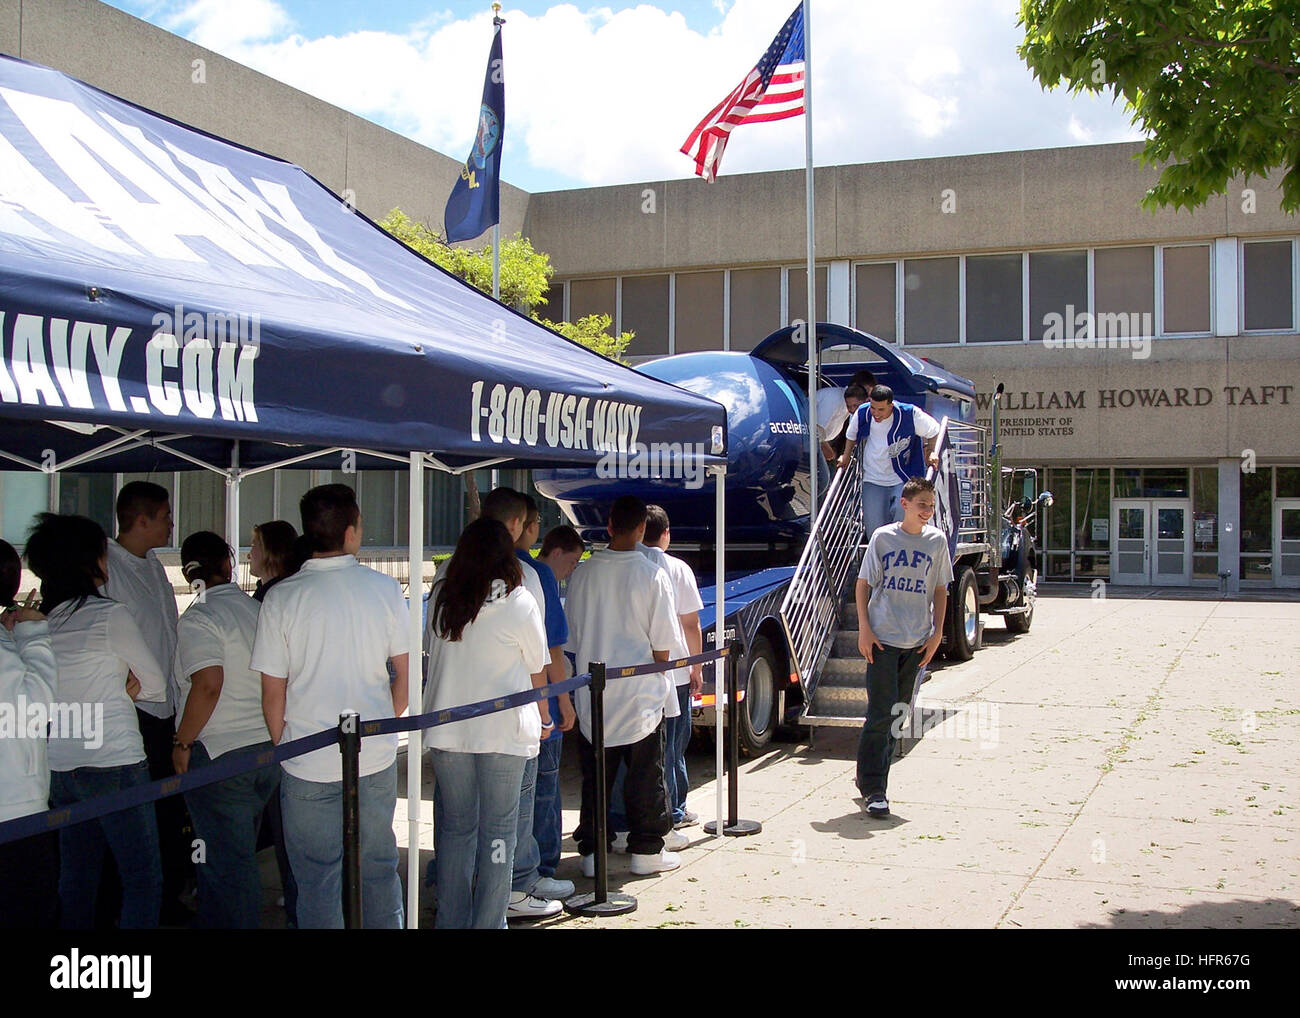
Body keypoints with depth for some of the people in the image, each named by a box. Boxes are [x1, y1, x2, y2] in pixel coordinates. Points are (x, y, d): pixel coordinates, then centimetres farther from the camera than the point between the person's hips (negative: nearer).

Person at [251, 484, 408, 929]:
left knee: (318, 880, 9)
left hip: (309, 764, -2)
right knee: (380, 869, 17)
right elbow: (404, 675, 2)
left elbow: (273, 693, -5)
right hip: (377, 759, 2)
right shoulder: (384, 588, -4)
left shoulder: (281, 598, -8)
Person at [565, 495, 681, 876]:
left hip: (592, 696, 2)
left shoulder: (582, 573, -3)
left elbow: (570, 639, 4)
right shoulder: (652, 575, -10)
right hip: (641, 696, -2)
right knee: (645, 776, 10)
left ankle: (592, 852, 16)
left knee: (595, 777, 11)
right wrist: (657, 677, 9)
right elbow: (662, 644, -8)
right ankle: (646, 850, 17)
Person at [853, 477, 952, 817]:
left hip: (917, 642, 4)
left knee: (898, 713, 10)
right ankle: (873, 788, -4)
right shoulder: (883, 537, -2)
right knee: (881, 713, -9)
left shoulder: (937, 540, 5)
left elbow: (940, 590, 11)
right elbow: (863, 583, 1)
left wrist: (937, 633, 4)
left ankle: (870, 778, 23)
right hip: (882, 639, -4)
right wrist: (864, 628, -7)